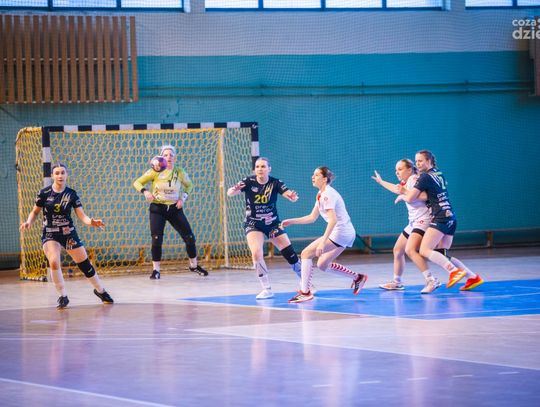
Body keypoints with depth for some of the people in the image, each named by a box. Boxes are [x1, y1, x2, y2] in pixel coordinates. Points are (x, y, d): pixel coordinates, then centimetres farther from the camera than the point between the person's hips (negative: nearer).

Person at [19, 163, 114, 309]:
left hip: (69, 233, 1)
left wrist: (91, 222, -29)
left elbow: (82, 216, -9)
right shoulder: (44, 193, -7)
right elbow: (35, 211, 5)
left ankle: (100, 290, 30)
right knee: (54, 262, -25)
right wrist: (28, 222, -14)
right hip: (50, 235, -1)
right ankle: (63, 296, -6)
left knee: (85, 264, 6)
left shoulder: (71, 194, -5)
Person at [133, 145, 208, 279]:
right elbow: (137, 182, -6)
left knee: (190, 237, 1)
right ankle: (156, 270, 3)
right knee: (156, 239, -13)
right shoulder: (156, 171, -9)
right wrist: (145, 192, -25)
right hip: (157, 208, -2)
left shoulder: (180, 172, -2)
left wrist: (183, 198, 0)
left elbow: (189, 185, 16)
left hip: (175, 208, 2)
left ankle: (194, 265, 22)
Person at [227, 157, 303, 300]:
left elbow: (289, 194, -24)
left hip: (273, 223, 1)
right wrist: (234, 189, -49)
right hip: (253, 224, -1)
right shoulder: (249, 182, -13)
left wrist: (293, 196, -49)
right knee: (256, 253, -22)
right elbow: (230, 193, -25)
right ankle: (267, 289, -10)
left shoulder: (275, 183, -11)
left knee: (290, 254, 0)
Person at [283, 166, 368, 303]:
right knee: (323, 265, 17)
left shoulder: (328, 195, -16)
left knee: (306, 253, -10)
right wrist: (291, 221, 18)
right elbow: (312, 217, 23)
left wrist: (323, 242, -33)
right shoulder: (321, 195, 14)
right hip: (346, 234, 10)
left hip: (340, 233, -10)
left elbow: (333, 220, -27)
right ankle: (357, 277, 23)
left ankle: (305, 292, -11)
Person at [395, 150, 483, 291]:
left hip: (441, 218, -9)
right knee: (442, 255, 10)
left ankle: (454, 271, -28)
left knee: (425, 250, -15)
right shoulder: (439, 174, 19)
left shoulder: (425, 177, -6)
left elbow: (410, 198, -6)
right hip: (451, 217, 9)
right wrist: (406, 191, 25)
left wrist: (401, 196, 16)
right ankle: (473, 277, 4)